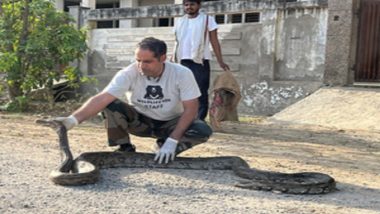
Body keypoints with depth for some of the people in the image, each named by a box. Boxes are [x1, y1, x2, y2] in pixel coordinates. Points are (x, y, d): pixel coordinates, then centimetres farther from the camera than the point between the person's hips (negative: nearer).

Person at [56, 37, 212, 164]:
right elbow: (102, 99, -32)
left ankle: (168, 151, -3)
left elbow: (190, 109, -21)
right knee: (110, 106, -27)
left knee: (203, 131, -29)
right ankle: (125, 149, -3)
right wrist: (74, 119, -47)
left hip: (171, 123, 0)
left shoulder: (182, 74, -24)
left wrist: (172, 140, -30)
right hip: (141, 121, 1)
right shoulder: (129, 73, -24)